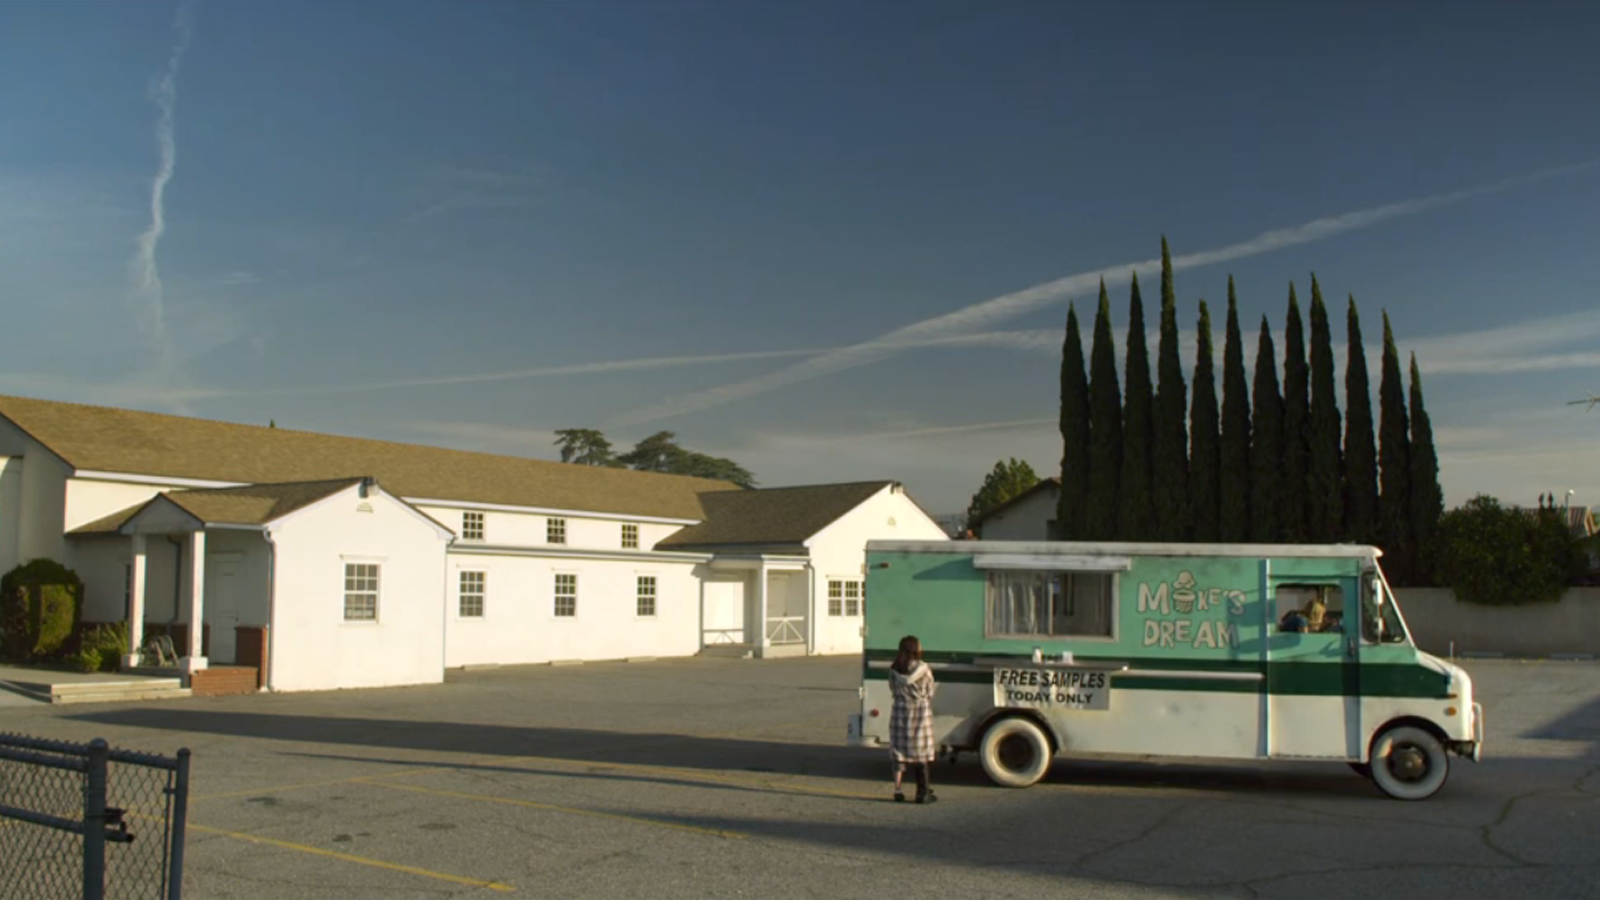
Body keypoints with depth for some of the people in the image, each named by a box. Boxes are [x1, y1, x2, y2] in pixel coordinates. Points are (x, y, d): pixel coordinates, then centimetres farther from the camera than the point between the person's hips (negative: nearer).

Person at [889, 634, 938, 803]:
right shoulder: (923, 669, -13)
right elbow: (930, 692, -4)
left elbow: (893, 688, 5)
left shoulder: (894, 669, -3)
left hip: (900, 711, 3)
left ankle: (897, 790, 8)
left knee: (899, 752, 11)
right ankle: (923, 792, 12)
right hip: (920, 712, -3)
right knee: (922, 752, 7)